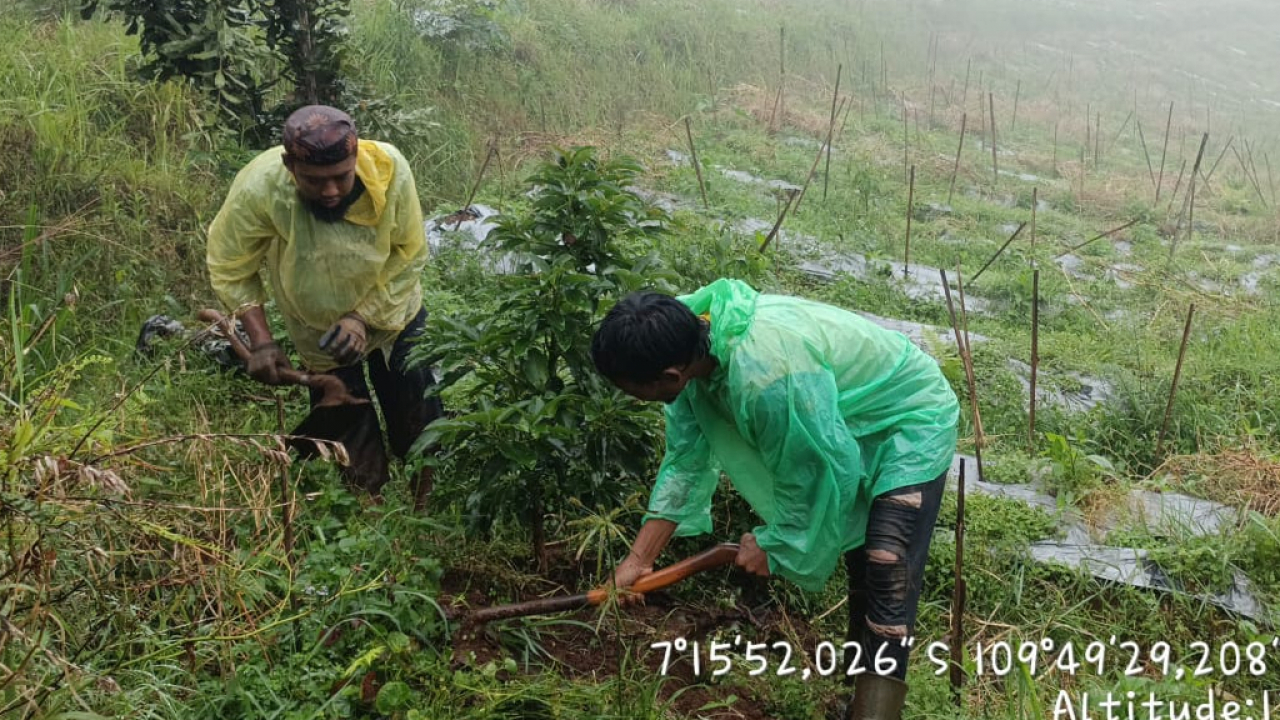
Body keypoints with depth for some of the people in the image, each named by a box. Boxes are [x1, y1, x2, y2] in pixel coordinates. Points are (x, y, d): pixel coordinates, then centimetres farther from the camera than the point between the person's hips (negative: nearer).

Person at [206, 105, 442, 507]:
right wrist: (260, 341, -22)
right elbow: (229, 268, -15)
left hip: (393, 316, 1)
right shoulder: (258, 189, -32)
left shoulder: (390, 170, -31)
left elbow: (410, 255, -17)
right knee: (359, 462, 8)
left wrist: (364, 316, -26)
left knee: (423, 432, 16)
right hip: (321, 335, -1)